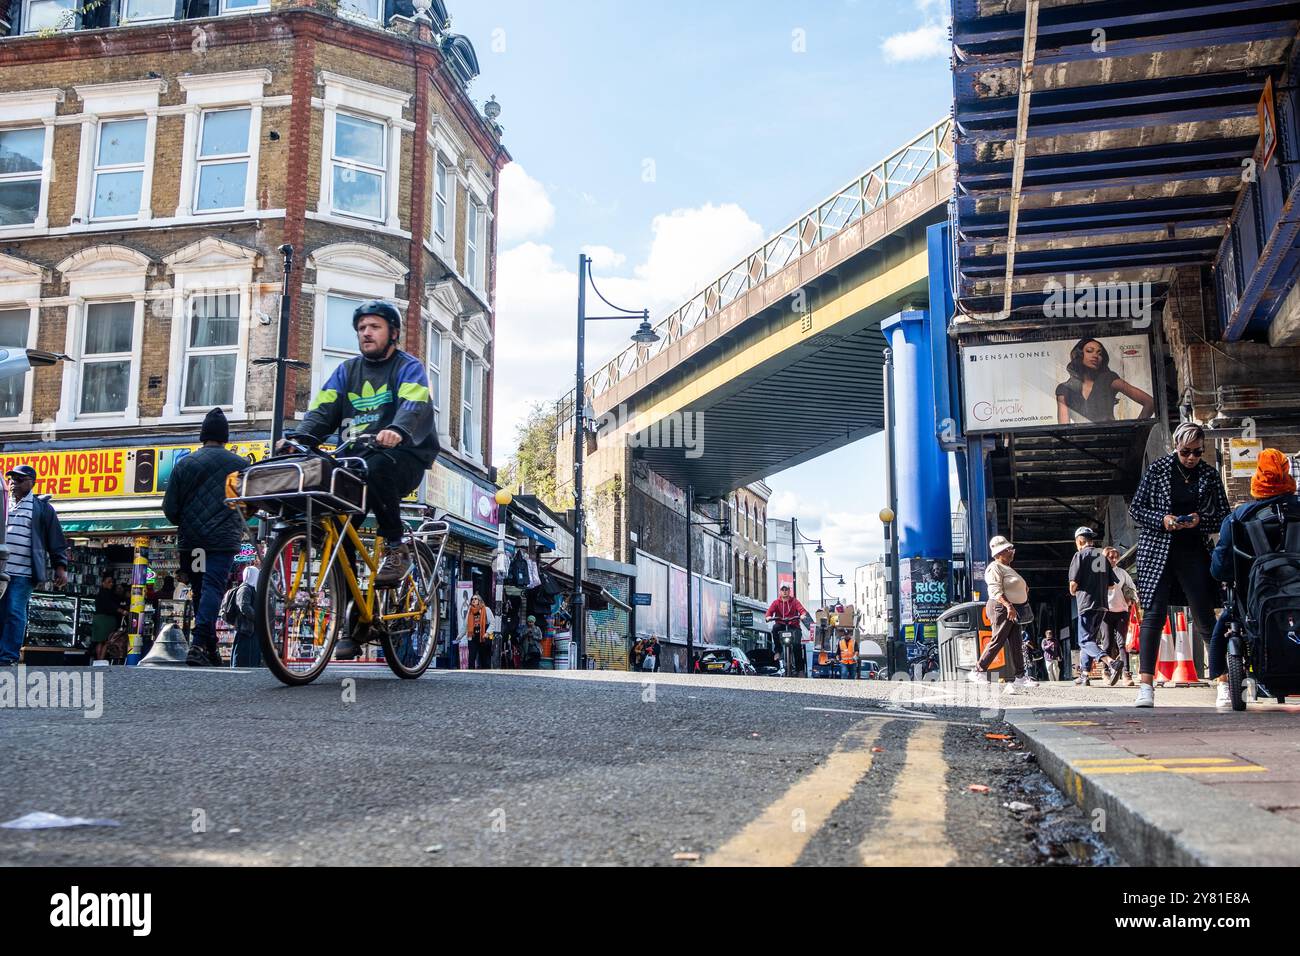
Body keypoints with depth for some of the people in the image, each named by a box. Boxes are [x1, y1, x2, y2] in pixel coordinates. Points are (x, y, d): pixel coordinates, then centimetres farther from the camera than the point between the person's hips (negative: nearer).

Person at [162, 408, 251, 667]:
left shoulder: (185, 464, 6)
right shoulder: (240, 464, 3)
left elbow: (169, 507, 5)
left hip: (190, 540, 2)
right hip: (224, 539, -2)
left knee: (200, 592, 13)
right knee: (213, 589, -9)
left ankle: (210, 650, 17)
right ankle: (200, 645, -26)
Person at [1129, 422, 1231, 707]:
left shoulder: (1210, 474, 5)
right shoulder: (1158, 469, 1)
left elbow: (1223, 516, 9)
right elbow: (1135, 509, 3)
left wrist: (1200, 520, -11)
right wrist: (1162, 520, -14)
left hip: (1194, 552, 1)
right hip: (1157, 551, -1)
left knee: (1205, 616, 0)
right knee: (1153, 614, -7)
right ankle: (1146, 686, -8)